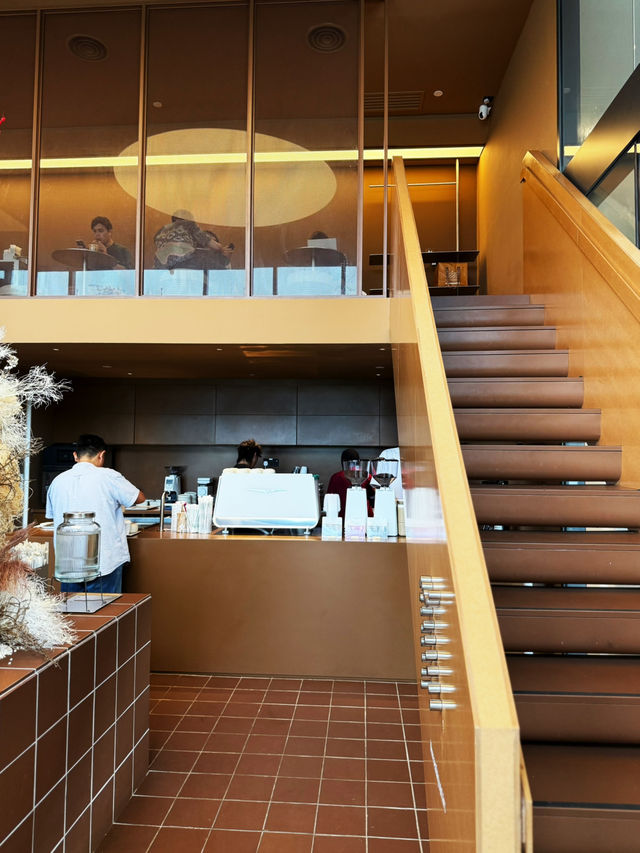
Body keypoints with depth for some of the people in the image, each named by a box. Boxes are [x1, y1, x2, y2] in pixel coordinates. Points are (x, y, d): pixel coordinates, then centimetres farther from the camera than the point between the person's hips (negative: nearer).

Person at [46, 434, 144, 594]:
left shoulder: (57, 481, 4)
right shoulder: (108, 476, -10)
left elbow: (52, 515, 18)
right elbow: (139, 498, 2)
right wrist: (116, 501, 21)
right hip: (105, 562, -4)